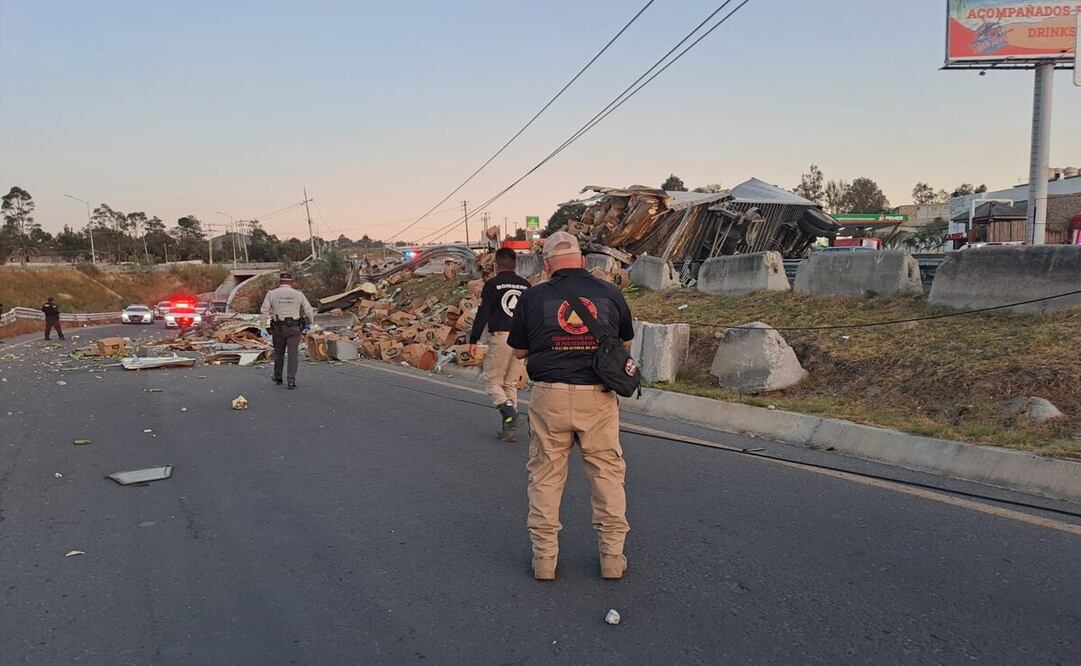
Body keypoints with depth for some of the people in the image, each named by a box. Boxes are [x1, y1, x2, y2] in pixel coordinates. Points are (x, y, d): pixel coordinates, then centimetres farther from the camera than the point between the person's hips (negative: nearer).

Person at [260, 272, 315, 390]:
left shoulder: (272, 293, -2)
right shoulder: (298, 294, -2)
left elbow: (264, 310, -8)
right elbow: (309, 310, 5)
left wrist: (264, 327, -2)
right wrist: (309, 322, 23)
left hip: (278, 328, 1)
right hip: (294, 329, -1)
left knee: (279, 352, 18)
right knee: (293, 354, 0)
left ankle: (278, 377, 32)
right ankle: (291, 380, -10)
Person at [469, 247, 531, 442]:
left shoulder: (492, 284, -5)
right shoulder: (525, 285, 10)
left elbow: (482, 314, -9)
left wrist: (473, 340, -4)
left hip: (499, 338, -5)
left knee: (492, 381, 6)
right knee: (511, 383, 13)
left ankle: (509, 412, -17)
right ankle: (509, 427, 12)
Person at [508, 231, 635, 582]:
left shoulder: (533, 297, -2)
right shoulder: (609, 293, 2)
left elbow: (519, 351, 8)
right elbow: (625, 342, 16)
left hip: (549, 396, 0)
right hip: (598, 396, 1)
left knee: (545, 476, 12)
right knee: (607, 473, 13)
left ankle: (544, 558, 19)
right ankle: (612, 555, 19)